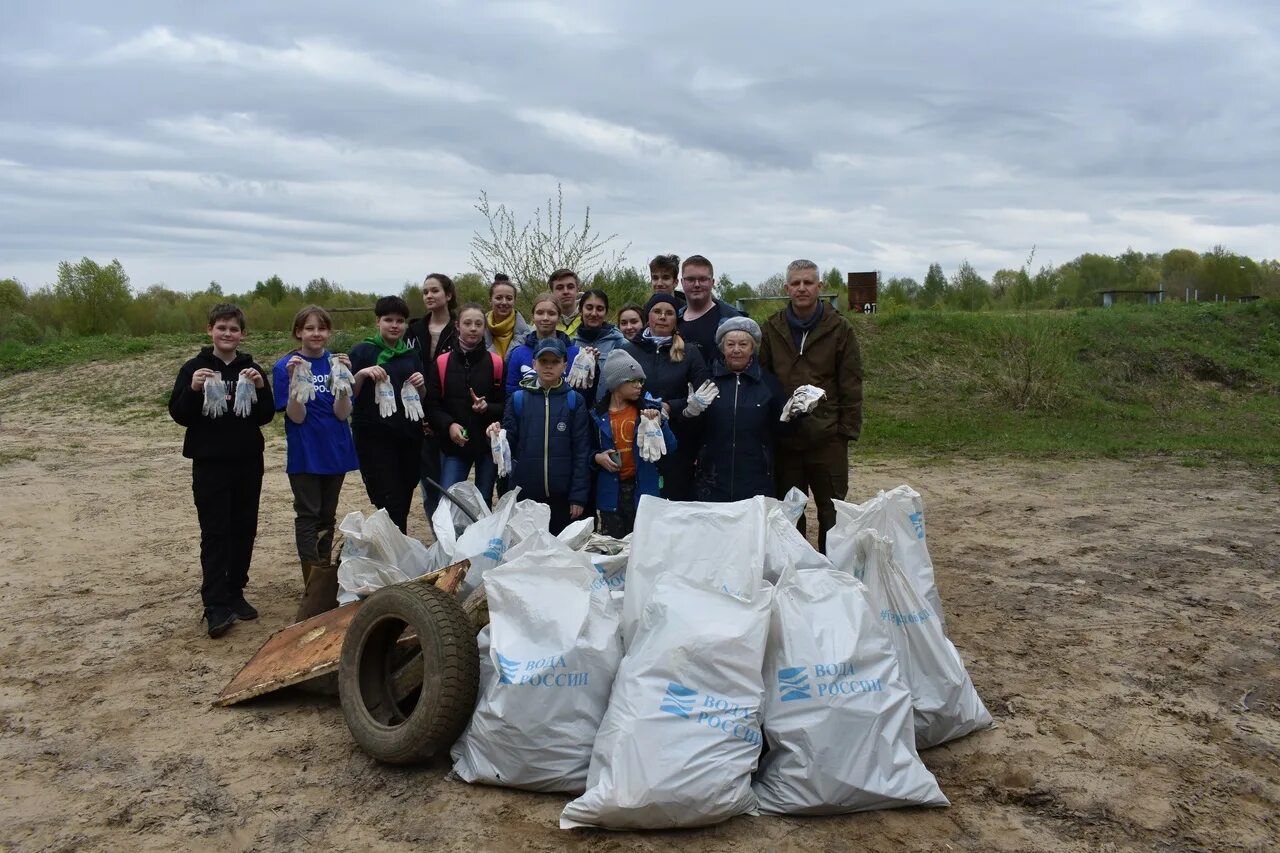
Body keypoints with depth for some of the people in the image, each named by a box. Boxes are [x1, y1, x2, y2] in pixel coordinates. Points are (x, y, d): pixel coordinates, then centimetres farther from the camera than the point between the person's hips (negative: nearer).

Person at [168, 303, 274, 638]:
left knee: (244, 529, 9)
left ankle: (235, 592, 22)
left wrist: (260, 388, -15)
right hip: (210, 464, -3)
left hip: (248, 462, 3)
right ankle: (216, 606, -5)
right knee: (215, 533, -5)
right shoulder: (194, 368, -1)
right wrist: (193, 389, -22)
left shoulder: (251, 368, 6)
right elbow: (179, 415, -4)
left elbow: (265, 417, 2)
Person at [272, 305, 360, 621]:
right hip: (305, 454, -3)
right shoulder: (286, 366, -8)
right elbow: (296, 416, -14)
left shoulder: (336, 363, -1)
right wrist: (294, 380, -28)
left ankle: (325, 581, 25)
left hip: (335, 452, 3)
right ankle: (315, 585, 5)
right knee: (308, 517, 0)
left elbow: (342, 413, -10)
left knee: (327, 516, 13)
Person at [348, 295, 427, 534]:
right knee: (390, 501, -10)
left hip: (408, 434, 4)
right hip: (374, 436, -4)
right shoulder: (362, 351, 0)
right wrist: (362, 374, -19)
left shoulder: (412, 354, 13)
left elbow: (422, 398, 16)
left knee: (405, 496, 9)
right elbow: (349, 395, -2)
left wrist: (420, 385, -6)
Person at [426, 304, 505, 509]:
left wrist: (488, 408, -17)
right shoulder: (442, 363, 1)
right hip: (454, 445, 0)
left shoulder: (496, 363, -1)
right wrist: (448, 425, -17)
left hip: (488, 444, 0)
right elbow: (431, 404, 0)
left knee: (484, 505, 10)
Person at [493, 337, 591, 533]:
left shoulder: (574, 401, 1)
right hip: (524, 494, 1)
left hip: (563, 496, -1)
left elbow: (582, 451, -1)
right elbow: (510, 444, 6)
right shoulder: (518, 399, 4)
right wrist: (497, 437, -16)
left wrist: (578, 495, -5)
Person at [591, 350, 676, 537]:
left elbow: (670, 447, 0)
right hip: (611, 493, 0)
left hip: (643, 490, 0)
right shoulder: (598, 415, 1)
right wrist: (597, 457, -8)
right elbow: (589, 450, 13)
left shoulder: (648, 409, 1)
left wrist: (659, 423, -14)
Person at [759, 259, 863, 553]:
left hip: (827, 438, -2)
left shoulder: (840, 329, 0)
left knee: (832, 511, 7)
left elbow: (851, 385, -1)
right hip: (783, 438, 2)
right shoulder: (772, 329, 6)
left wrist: (848, 429, -6)